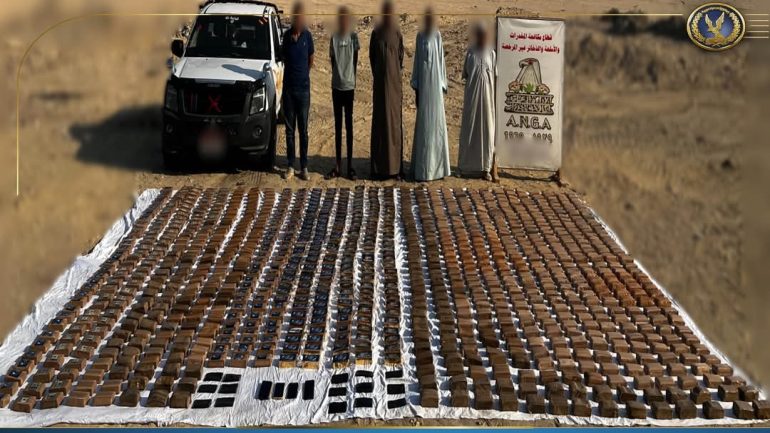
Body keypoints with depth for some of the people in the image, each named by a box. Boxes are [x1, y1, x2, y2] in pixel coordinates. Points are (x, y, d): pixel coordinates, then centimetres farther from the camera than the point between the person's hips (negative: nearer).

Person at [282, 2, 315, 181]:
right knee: (290, 129, 5)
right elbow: (285, 58, 8)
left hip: (303, 87, -1)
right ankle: (290, 166, 11)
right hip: (288, 87, 1)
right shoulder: (287, 35, 0)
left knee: (303, 129, 3)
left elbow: (310, 61, 10)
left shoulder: (307, 36, -1)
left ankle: (304, 167, 7)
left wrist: (303, 74, 12)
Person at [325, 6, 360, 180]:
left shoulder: (353, 37, -1)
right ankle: (338, 165, 10)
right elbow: (332, 60, 8)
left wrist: (352, 79, -1)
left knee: (349, 125, 1)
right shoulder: (334, 38, 4)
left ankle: (350, 165, 4)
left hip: (349, 86, -2)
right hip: (336, 86, 2)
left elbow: (355, 60, 1)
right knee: (337, 125, 6)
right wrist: (338, 77, 2)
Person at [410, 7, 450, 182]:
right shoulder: (420, 36, 7)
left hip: (435, 83, -1)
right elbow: (417, 61, 8)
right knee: (423, 123, 2)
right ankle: (423, 166, 8)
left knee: (436, 122, 1)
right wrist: (416, 88, 5)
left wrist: (442, 85, 0)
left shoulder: (438, 35, 2)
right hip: (423, 83, 1)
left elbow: (441, 59, 4)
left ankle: (434, 165, 8)